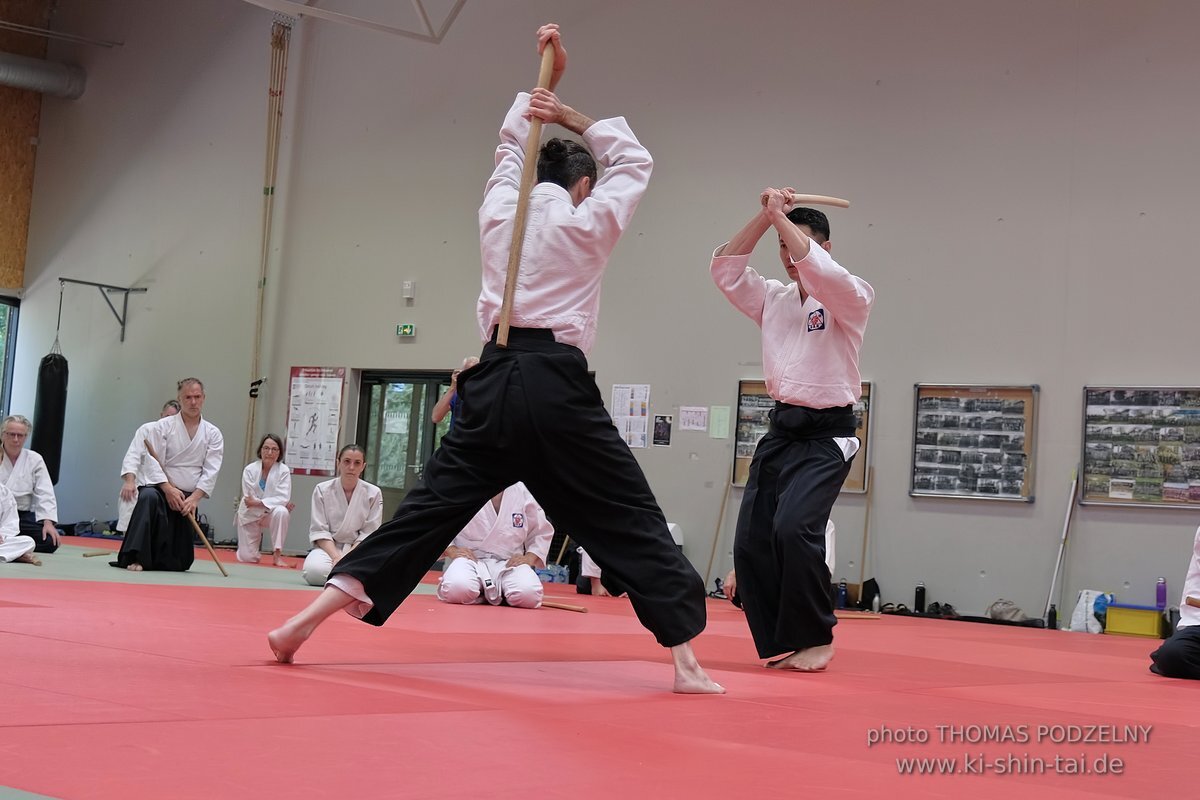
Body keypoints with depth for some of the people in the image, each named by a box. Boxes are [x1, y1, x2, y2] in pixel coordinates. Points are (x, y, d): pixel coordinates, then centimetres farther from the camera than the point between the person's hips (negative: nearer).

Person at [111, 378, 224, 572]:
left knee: (178, 562, 3)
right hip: (161, 489, -3)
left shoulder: (213, 434, 3)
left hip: (188, 498, 3)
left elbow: (211, 471, -3)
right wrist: (168, 489, -21)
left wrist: (194, 498, -15)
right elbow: (153, 462, -9)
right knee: (148, 498, -41)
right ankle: (136, 558, -37)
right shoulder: (162, 427, -3)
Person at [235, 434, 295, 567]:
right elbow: (249, 499, -16)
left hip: (270, 515, 0)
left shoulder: (283, 470, -11)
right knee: (247, 558, -4)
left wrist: (258, 502, -30)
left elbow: (283, 498, -19)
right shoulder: (250, 469, -11)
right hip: (250, 515, 0)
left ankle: (277, 555, -22)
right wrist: (282, 502, -22)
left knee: (281, 512, -36)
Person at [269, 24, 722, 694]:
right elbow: (635, 160, 17)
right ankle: (687, 663, -2)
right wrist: (573, 118, 16)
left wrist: (546, 82, 32)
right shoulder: (587, 223, 2)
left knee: (428, 510, 8)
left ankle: (306, 621, 3)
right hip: (557, 386, -4)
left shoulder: (499, 209, 13)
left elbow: (513, 142, 32)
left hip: (494, 381, 5)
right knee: (631, 520, 1)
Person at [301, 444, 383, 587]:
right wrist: (336, 557, -20)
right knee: (314, 571, -36)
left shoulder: (373, 493, -4)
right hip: (328, 547, -1)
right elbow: (319, 531, -6)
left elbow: (369, 533, -3)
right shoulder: (322, 490, -3)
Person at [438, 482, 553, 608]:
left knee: (528, 593, -34)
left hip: (509, 563, 2)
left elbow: (542, 533, 16)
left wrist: (529, 558, -2)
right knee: (458, 588, -39)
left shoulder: (523, 492, 6)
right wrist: (452, 551, -12)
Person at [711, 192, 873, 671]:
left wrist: (781, 216, -16)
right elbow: (725, 269, 2)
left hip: (826, 436, -7)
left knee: (794, 528, -25)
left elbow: (818, 269, -25)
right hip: (781, 432, 7)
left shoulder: (851, 298, -5)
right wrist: (765, 217, -7)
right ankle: (782, 645, 11)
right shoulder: (773, 299, 12)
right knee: (752, 540, 0)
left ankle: (816, 640, -10)